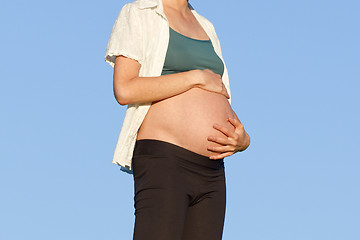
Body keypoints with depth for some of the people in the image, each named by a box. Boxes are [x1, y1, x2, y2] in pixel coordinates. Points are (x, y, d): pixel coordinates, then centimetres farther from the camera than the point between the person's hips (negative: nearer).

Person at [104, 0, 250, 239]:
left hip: (212, 173, 7)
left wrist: (242, 140, -2)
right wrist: (197, 78, -8)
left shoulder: (206, 28, 25)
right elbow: (125, 90, -11)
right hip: (162, 160, -6)